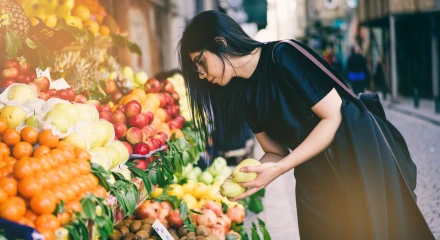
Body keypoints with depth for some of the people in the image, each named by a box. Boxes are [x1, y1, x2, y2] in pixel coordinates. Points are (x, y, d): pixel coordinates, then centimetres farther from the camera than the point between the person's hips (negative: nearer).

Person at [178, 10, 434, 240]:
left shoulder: (283, 57, -19)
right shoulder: (243, 93, 3)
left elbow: (334, 116, -21)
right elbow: (276, 151, 7)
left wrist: (279, 169, -23)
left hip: (358, 162, -6)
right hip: (314, 182, 7)